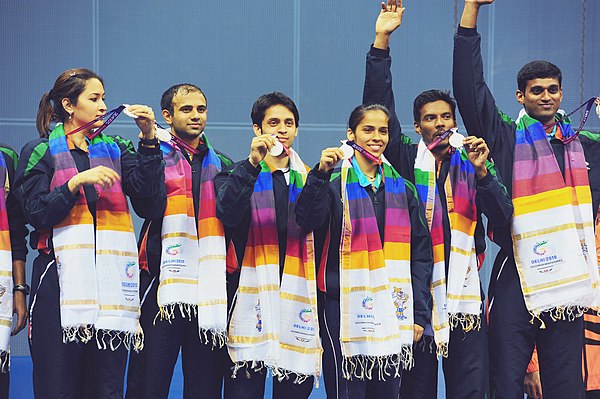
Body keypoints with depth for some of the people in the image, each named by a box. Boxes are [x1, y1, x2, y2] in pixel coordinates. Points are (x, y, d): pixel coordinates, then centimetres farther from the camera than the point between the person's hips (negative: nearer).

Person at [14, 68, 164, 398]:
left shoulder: (113, 149, 17)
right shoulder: (40, 152, 7)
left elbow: (148, 189, 2)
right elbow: (35, 213, -4)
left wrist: (149, 137, -5)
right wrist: (77, 181, -12)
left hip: (112, 280, 3)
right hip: (62, 278, -3)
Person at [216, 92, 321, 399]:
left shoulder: (307, 178, 16)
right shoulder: (240, 174, 9)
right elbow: (227, 214, -13)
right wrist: (252, 163, -21)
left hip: (298, 297, 3)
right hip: (252, 294, -3)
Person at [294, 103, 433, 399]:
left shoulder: (403, 189, 13)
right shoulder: (334, 183, 1)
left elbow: (421, 252, 12)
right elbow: (307, 221, -18)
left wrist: (418, 312, 6)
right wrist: (319, 174, -30)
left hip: (392, 312, 4)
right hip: (345, 308, -4)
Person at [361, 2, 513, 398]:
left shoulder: (473, 164, 12)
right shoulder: (406, 160, 7)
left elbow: (502, 216, 1)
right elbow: (378, 106, -2)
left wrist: (482, 171, -13)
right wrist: (381, 40, -7)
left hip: (464, 292, 2)